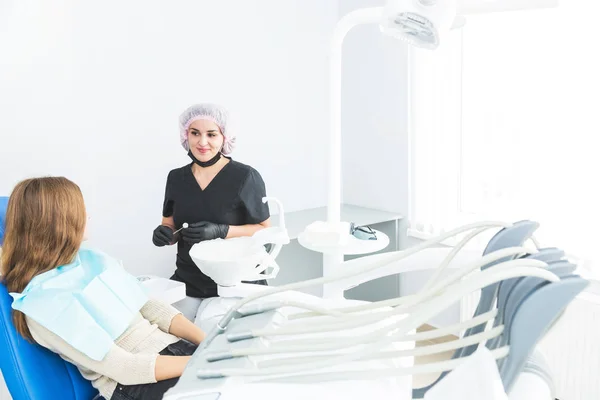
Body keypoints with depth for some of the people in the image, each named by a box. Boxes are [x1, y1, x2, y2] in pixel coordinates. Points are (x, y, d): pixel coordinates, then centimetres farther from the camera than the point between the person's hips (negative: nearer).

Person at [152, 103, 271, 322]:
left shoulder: (245, 177, -10)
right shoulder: (176, 178, 5)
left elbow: (265, 231, -7)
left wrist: (221, 231, -22)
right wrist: (164, 233, -9)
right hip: (187, 282, 4)